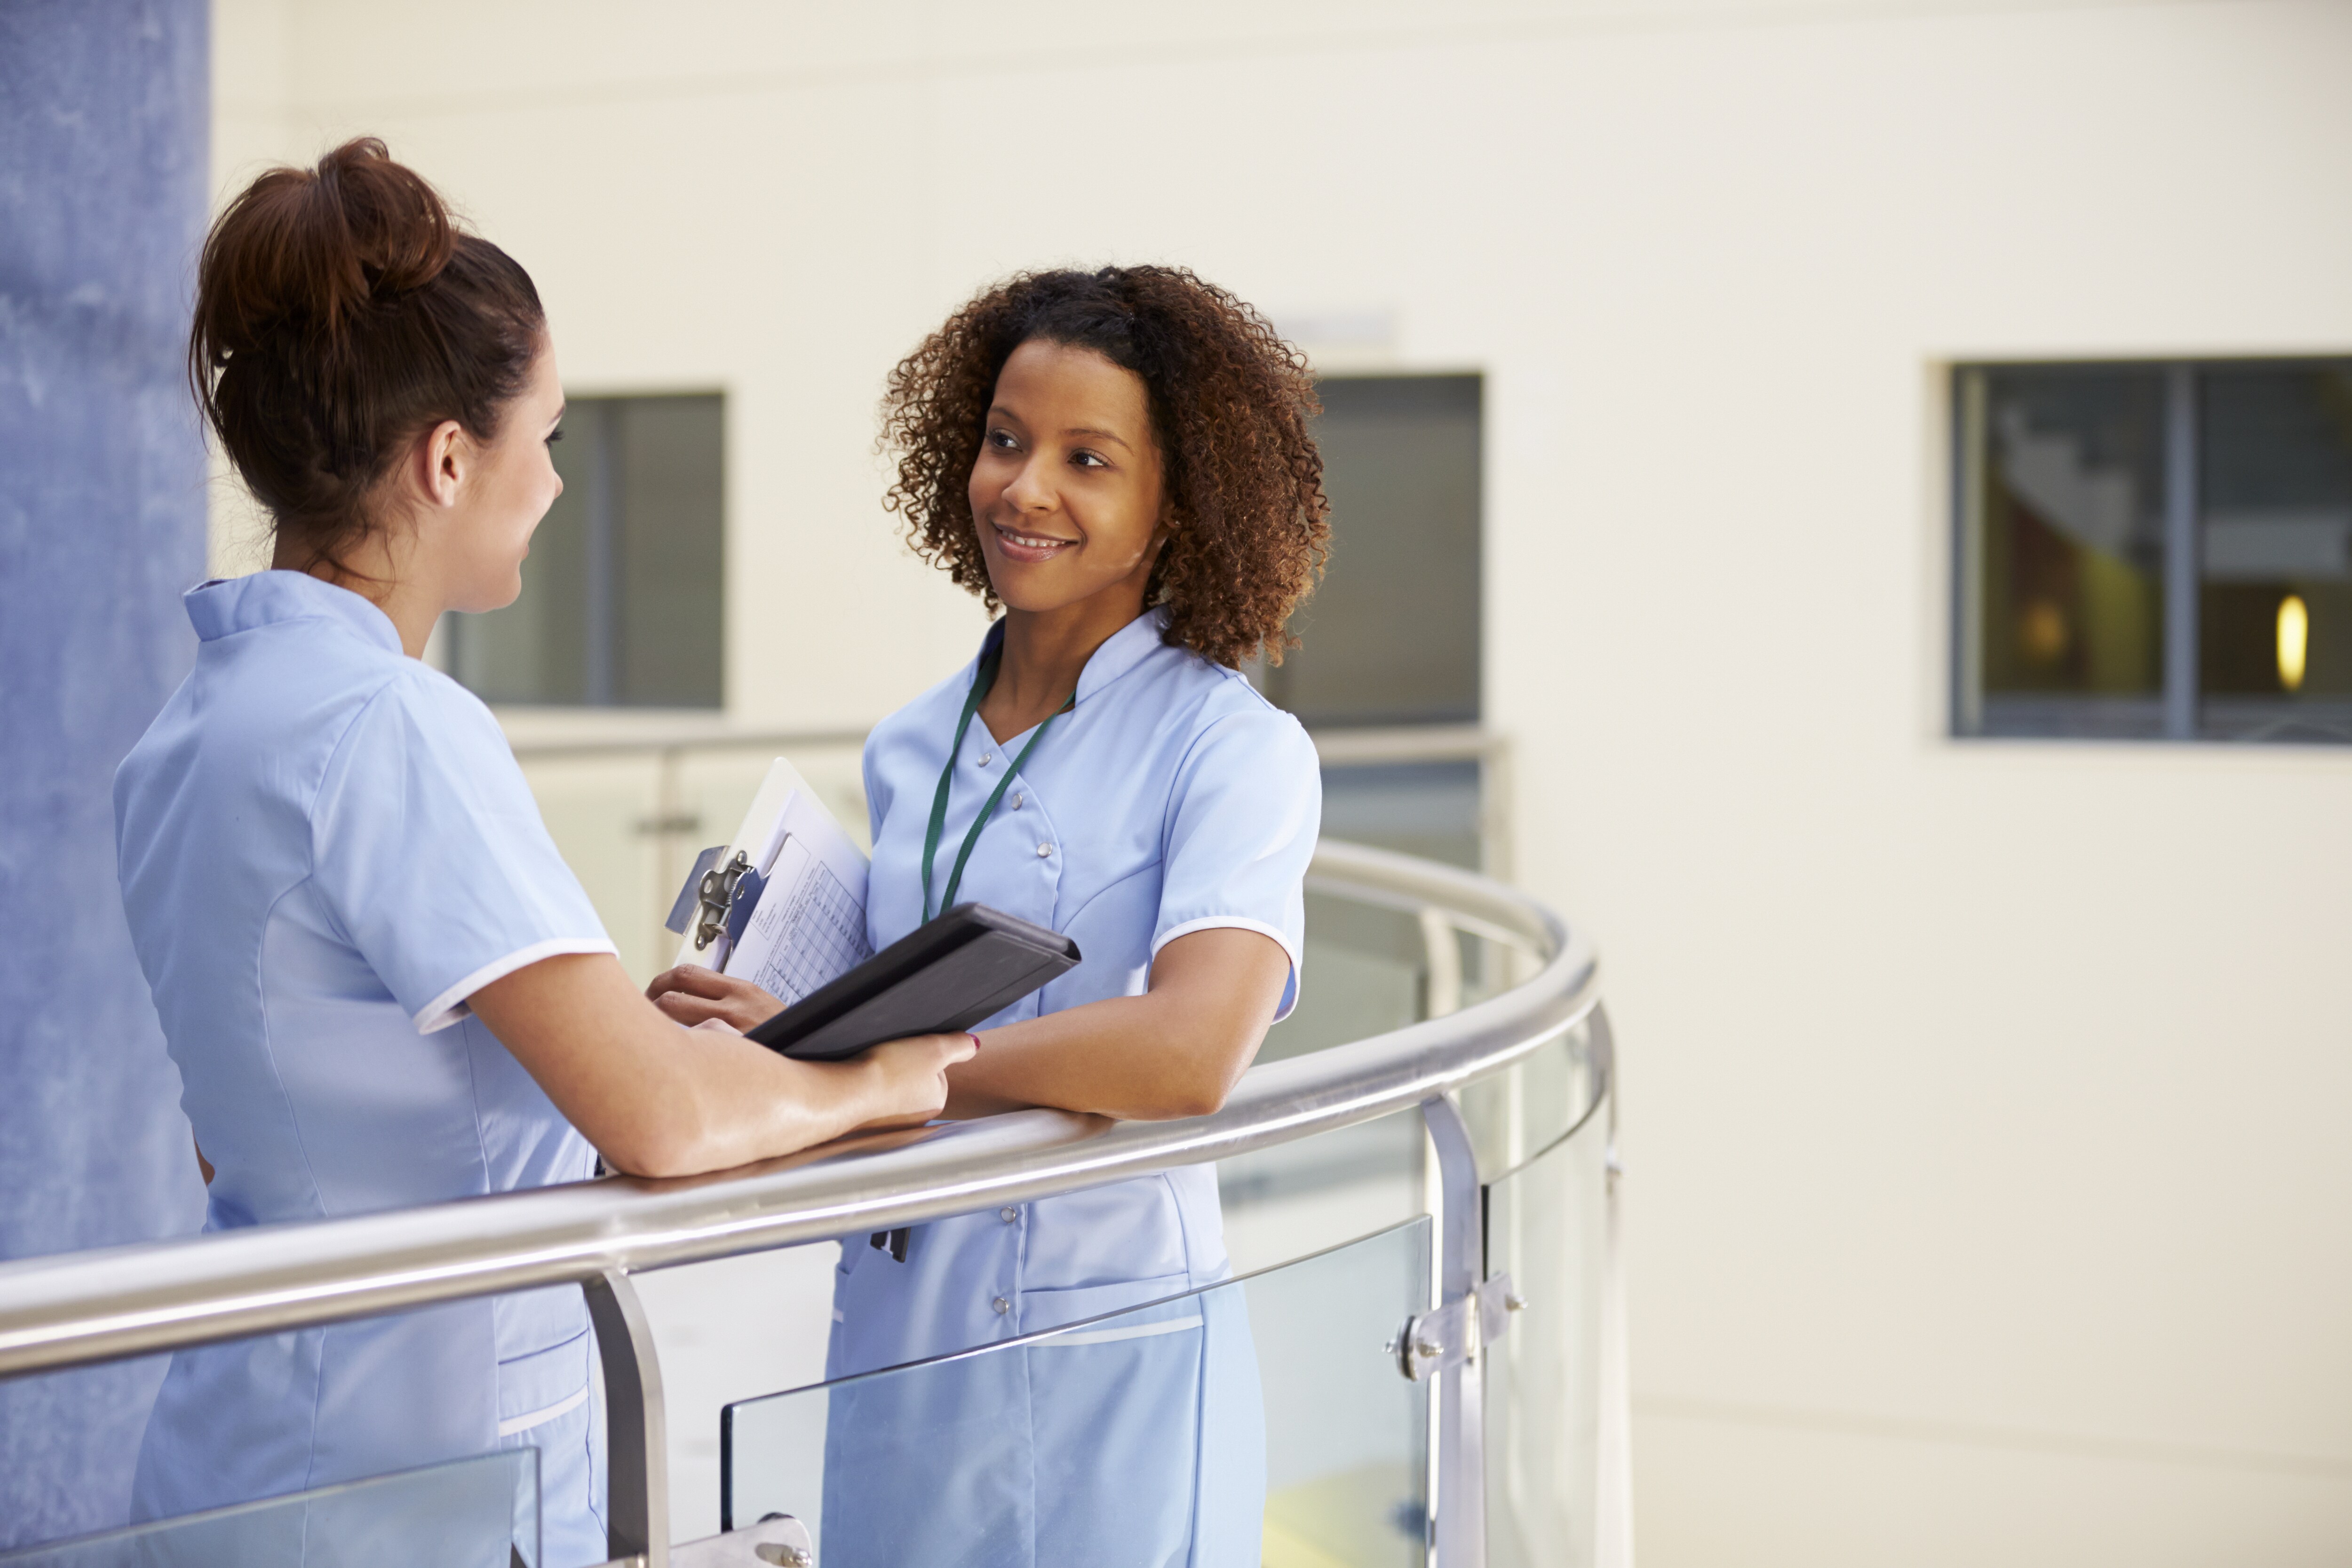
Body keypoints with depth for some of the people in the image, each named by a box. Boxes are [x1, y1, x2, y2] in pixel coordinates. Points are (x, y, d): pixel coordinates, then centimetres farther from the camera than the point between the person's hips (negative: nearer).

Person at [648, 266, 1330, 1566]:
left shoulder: (1235, 749, -10)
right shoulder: (909, 752, 9)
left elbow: (1187, 1055, -25)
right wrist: (749, 1006, -3)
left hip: (1105, 1370, -5)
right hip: (894, 1353, 5)